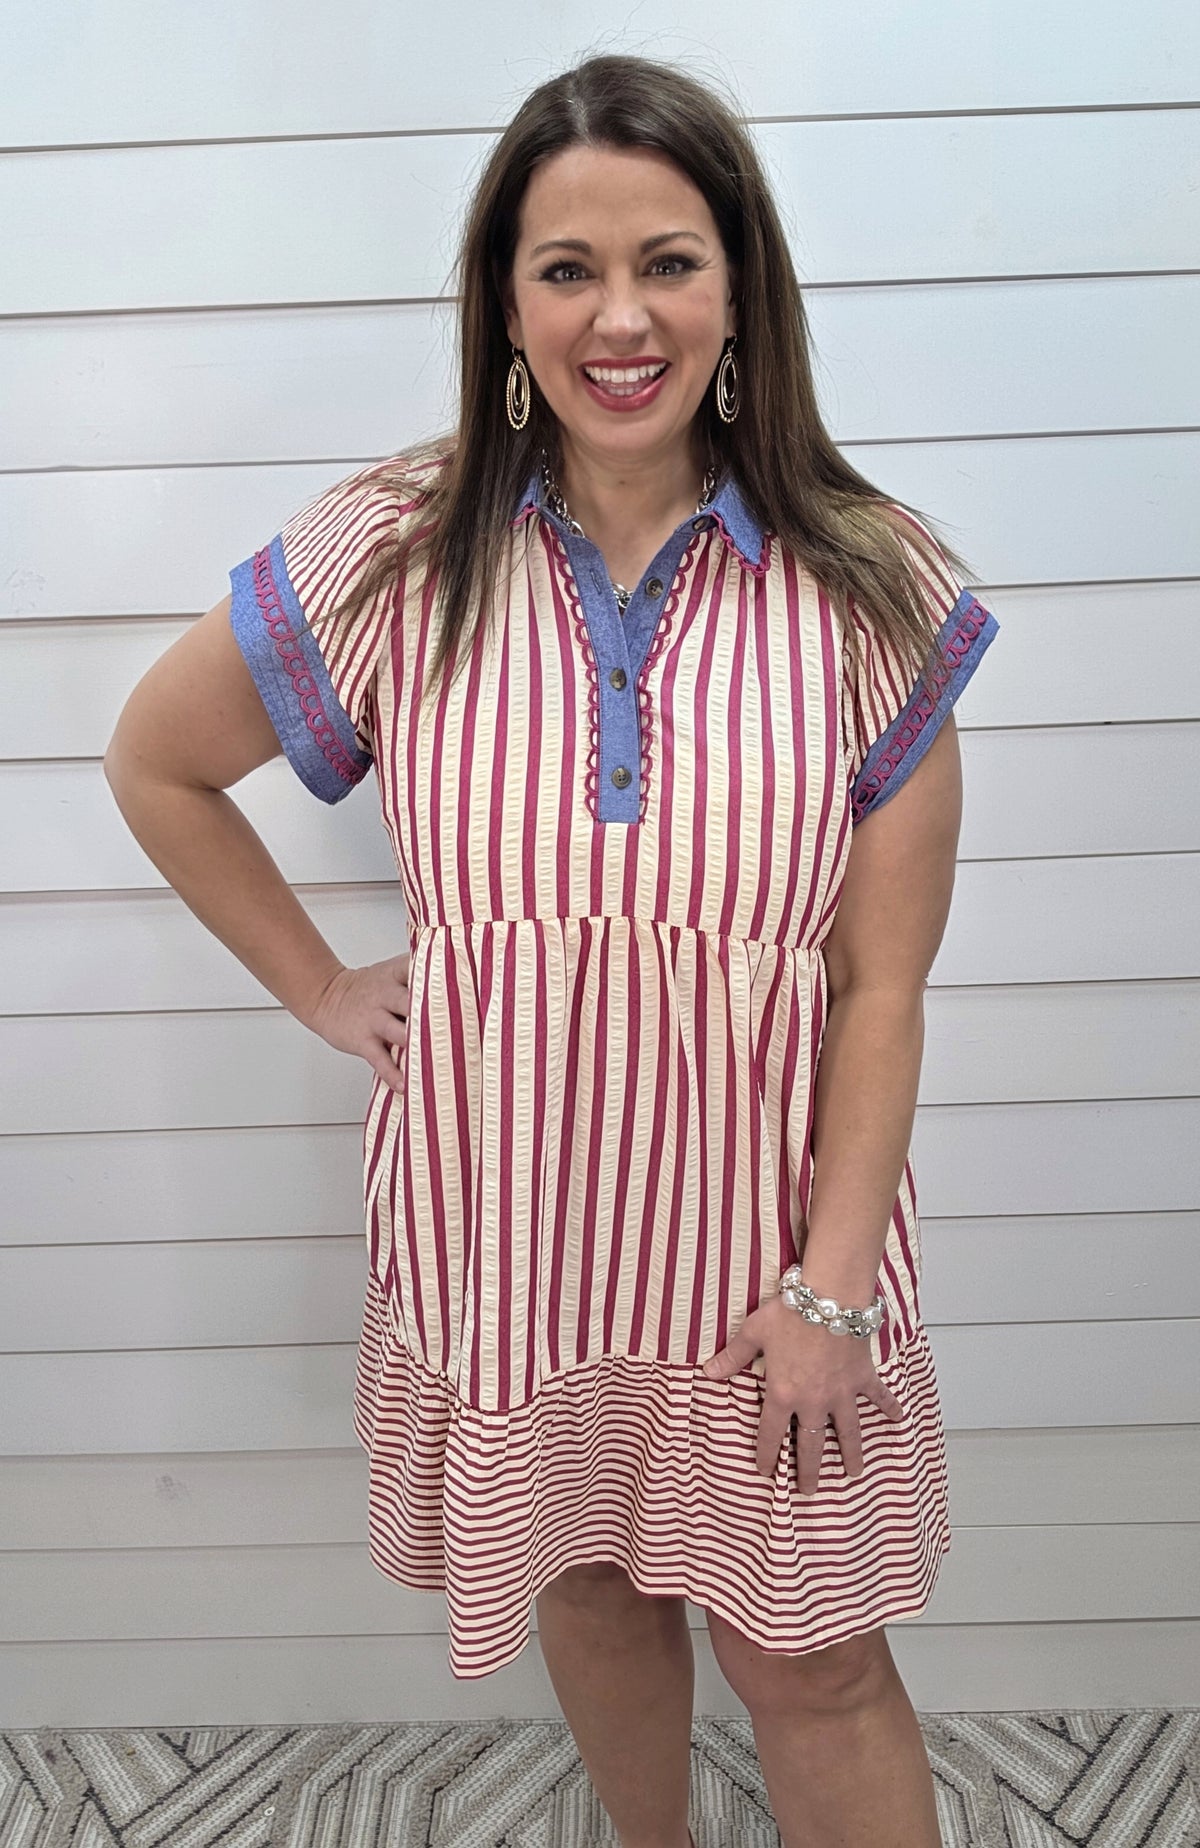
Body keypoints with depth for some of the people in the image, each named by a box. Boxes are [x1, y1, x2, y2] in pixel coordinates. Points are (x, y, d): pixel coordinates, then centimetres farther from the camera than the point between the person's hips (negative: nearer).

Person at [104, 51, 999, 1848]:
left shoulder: (864, 589, -10)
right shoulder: (393, 558, -9)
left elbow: (879, 987, -8)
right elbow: (155, 761, 6)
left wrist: (828, 1289, -9)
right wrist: (323, 989, 2)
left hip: (763, 1229, -1)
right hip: (507, 1222, 2)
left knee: (811, 1663, 13)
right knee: (586, 1585, 24)